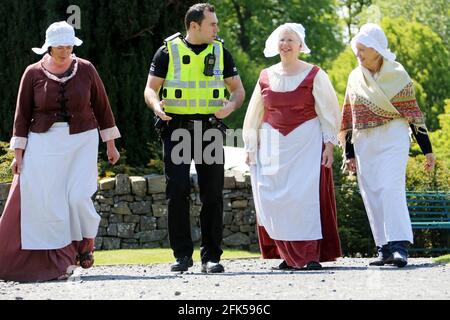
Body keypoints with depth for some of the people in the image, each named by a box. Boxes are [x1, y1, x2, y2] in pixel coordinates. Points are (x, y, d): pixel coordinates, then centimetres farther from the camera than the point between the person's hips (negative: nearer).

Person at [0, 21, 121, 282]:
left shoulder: (86, 70, 1)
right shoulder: (34, 73, 0)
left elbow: (101, 106, 9)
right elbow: (22, 114, 3)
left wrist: (111, 144, 11)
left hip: (81, 142, 0)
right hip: (44, 143, 0)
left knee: (78, 196, -14)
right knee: (49, 203, -6)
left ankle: (86, 241, 15)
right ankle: (60, 261, 4)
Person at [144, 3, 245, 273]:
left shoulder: (220, 52, 9)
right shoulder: (168, 52, 2)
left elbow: (238, 89, 12)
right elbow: (151, 89, 2)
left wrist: (231, 105, -10)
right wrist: (156, 106, -20)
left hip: (210, 130, 2)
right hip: (176, 129, -2)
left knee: (212, 195, 1)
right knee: (177, 191, -9)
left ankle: (211, 256, 6)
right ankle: (182, 255, 0)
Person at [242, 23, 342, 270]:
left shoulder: (314, 75, 0)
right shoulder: (266, 77, 11)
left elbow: (328, 111, 1)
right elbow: (255, 115, 17)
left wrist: (329, 144, -6)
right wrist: (251, 147, 14)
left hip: (306, 142, -4)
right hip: (274, 144, 4)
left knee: (306, 196, -12)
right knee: (274, 198, -3)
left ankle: (312, 255, -9)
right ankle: (289, 256, 4)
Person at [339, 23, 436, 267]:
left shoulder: (397, 75, -2)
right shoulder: (355, 78, 10)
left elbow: (413, 112, 1)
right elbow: (349, 117, 15)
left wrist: (427, 150, 0)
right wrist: (349, 153, 13)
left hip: (393, 139, -5)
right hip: (364, 144, 5)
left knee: (391, 190, -19)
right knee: (372, 196, 1)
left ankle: (399, 247, -25)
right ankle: (385, 249, 5)